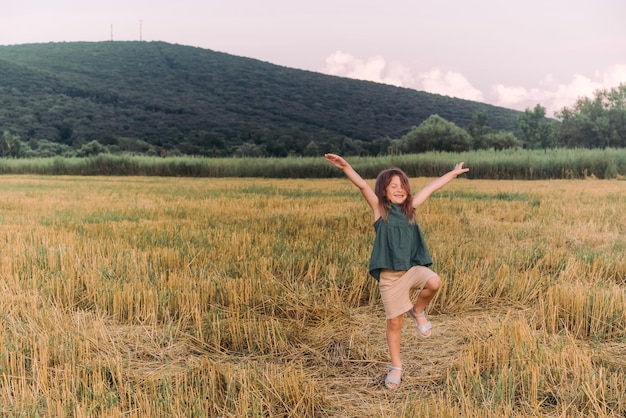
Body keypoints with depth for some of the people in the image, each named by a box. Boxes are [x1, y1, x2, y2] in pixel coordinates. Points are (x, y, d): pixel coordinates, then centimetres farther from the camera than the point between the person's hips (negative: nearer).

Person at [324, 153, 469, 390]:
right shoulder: (380, 209, -2)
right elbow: (363, 186, -16)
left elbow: (431, 188, 17)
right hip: (389, 274, -3)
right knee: (394, 323, 3)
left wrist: (453, 173, 25)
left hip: (413, 267, 3)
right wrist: (345, 167, -28)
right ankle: (396, 368, 24)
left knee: (434, 282, -29)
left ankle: (418, 311, 4)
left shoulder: (409, 208, 8)